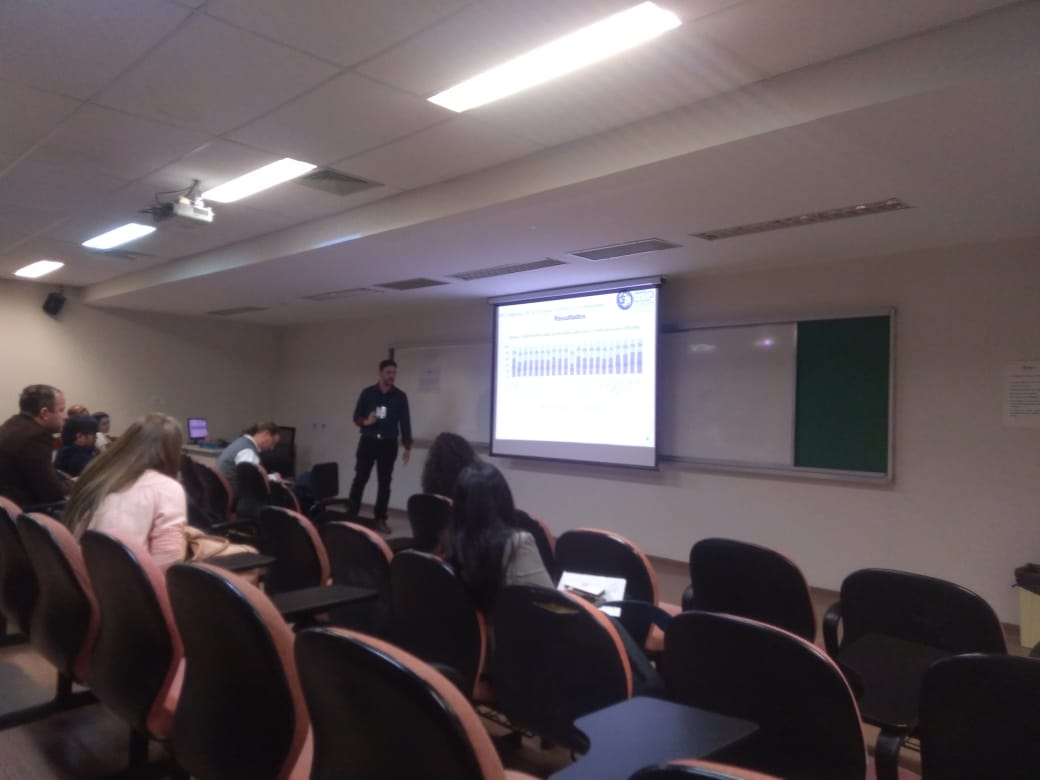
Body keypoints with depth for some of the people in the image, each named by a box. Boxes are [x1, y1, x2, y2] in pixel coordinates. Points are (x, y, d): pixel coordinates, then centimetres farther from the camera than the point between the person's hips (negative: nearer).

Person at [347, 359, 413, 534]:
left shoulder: (400, 396, 3)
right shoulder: (367, 393, 1)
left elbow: (405, 422, 4)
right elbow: (356, 416, 4)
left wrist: (407, 446, 0)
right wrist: (366, 421, -19)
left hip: (389, 444, 1)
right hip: (368, 441, -1)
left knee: (385, 482, 3)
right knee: (360, 479, -1)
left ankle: (380, 519, 10)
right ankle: (351, 515, 8)